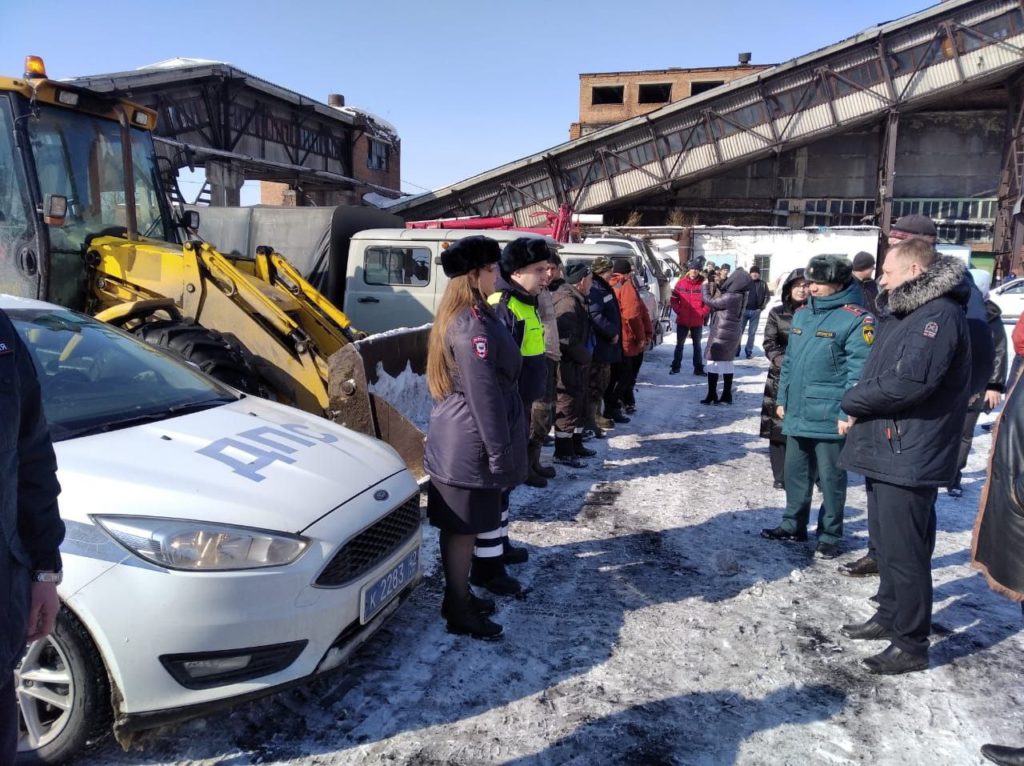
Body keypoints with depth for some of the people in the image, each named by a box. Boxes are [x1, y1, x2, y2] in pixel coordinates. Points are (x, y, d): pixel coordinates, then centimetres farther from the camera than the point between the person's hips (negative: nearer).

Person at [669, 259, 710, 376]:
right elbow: (674, 298, 4)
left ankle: (698, 368, 17)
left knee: (697, 345, 11)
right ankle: (675, 366, 18)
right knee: (679, 344, 10)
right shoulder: (681, 283, -2)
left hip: (698, 322, -1)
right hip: (682, 320, 1)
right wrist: (678, 311, -6)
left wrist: (702, 313, -10)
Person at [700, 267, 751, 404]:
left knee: (712, 364, 2)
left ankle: (712, 396, 6)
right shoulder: (740, 296, 2)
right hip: (732, 335, 8)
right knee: (727, 364, 14)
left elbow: (709, 301, -16)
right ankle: (727, 396, 20)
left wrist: (706, 285, -1)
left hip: (720, 335, -8)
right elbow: (720, 302, 11)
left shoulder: (730, 297, -24)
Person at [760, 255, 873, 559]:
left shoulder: (855, 320, -12)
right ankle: (794, 525, 32)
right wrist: (782, 398, 16)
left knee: (831, 478, 6)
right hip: (797, 413, 7)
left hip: (830, 417, -7)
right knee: (795, 472, 17)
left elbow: (858, 371, -17)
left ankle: (830, 536, 19)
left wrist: (847, 413, -19)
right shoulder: (802, 314, 11)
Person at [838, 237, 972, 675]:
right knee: (886, 543, 21)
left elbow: (910, 381, -28)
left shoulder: (939, 315, -16)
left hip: (908, 456, -10)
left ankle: (911, 645, 11)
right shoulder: (906, 314, 17)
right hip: (885, 448, 10)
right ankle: (889, 616, 36)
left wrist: (853, 401, -14)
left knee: (904, 552, -1)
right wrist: (859, 408, 1)